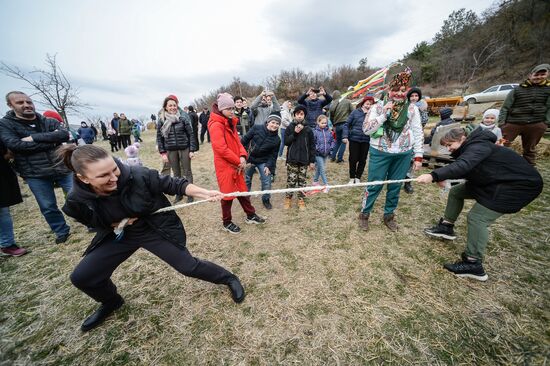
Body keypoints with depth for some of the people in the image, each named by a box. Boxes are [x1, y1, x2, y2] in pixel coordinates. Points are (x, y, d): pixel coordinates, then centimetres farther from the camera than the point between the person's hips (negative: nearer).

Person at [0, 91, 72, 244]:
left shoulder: (50, 121, 5)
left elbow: (65, 134, -14)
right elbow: (16, 145, -15)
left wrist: (34, 137, -18)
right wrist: (52, 141, -13)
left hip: (62, 167, 0)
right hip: (35, 174, 0)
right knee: (48, 207, 9)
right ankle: (62, 231, 28)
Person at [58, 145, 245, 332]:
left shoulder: (138, 175, -31)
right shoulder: (77, 200, -18)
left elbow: (173, 184, -21)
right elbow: (92, 222, 5)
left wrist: (205, 193, -31)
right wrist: (115, 223, -14)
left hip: (158, 229, -4)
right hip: (119, 235, 4)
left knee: (188, 266, -2)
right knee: (81, 277, 6)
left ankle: (229, 278, 23)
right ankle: (112, 302, 40)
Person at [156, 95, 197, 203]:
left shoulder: (184, 116, -6)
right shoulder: (162, 119, 0)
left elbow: (190, 133, -6)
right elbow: (159, 136, 5)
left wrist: (192, 150, -9)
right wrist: (162, 152, 0)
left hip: (184, 148, -2)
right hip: (171, 150, 3)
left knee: (187, 172, 7)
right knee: (176, 173, 13)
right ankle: (178, 194, 26)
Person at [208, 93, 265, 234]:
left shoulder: (230, 122, 12)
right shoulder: (216, 125, -16)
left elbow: (237, 141, 11)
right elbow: (221, 148, -24)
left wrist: (243, 156, -7)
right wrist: (238, 161, -16)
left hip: (236, 165, 8)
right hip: (225, 166, -8)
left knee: (242, 190, 16)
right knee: (228, 194, 5)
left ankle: (251, 215, 32)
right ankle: (227, 223, 24)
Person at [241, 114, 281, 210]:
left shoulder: (277, 139, -9)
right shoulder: (256, 128, -15)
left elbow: (273, 155, -5)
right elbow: (244, 140, -8)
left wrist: (268, 166, -16)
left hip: (263, 161, 0)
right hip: (249, 159, 0)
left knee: (267, 182, -2)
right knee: (247, 180, 14)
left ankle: (266, 199, 23)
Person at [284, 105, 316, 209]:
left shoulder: (308, 129, 2)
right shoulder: (290, 127, 1)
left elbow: (312, 146, 4)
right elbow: (286, 142, -4)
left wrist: (312, 161, 1)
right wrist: (295, 133, -15)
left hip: (304, 160, 1)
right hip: (292, 159, -1)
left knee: (302, 181, 8)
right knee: (291, 180, 1)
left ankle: (301, 199, 21)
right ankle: (288, 198, 18)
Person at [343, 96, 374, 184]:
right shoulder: (356, 112, -1)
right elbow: (346, 124, -2)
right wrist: (345, 136, -10)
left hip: (366, 140, 1)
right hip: (354, 139, -1)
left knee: (362, 160, 8)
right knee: (353, 159, 5)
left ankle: (358, 178, 24)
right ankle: (352, 178, 21)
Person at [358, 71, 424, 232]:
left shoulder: (412, 109, 3)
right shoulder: (378, 108, -3)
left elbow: (418, 133, 5)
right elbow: (366, 129, -12)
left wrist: (418, 156, 1)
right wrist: (384, 114, -19)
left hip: (403, 154, 3)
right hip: (380, 153, -3)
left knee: (395, 187, 12)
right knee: (374, 185, 2)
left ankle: (389, 215, 31)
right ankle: (364, 214, 20)